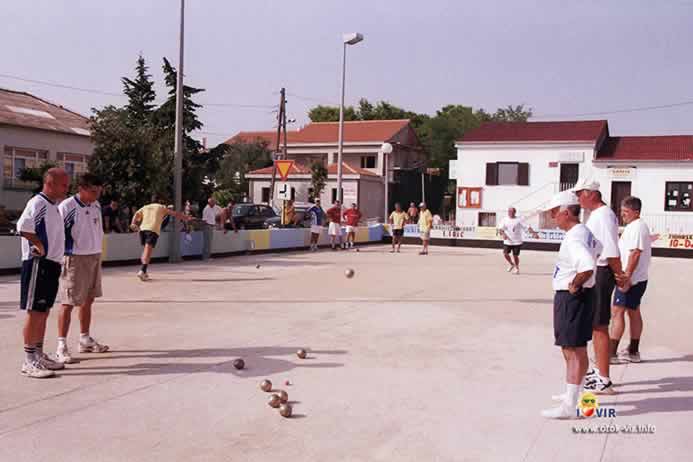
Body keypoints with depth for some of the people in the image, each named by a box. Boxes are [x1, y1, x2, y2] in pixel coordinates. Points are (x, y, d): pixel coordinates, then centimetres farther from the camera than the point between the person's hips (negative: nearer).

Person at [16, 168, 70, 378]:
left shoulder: (53, 206, 16)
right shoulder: (38, 203, -14)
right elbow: (23, 227, -28)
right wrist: (40, 247, -17)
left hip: (51, 265, 9)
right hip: (38, 264, -9)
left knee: (43, 312, 14)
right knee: (34, 312, -4)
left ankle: (39, 355, 23)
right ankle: (29, 361, 2)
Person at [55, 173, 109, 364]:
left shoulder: (96, 206, 8)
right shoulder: (67, 206, -14)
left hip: (95, 257, 7)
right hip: (75, 259, -7)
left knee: (88, 300, 15)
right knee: (68, 303, -3)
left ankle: (85, 340, 27)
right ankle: (62, 346, 3)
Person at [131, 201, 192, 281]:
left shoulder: (145, 207, 29)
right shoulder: (162, 207, 20)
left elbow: (136, 215, 13)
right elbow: (175, 214, 17)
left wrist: (133, 224, 4)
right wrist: (186, 217, 20)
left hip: (142, 228, 4)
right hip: (153, 229, -4)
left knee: (146, 249, 18)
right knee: (148, 250, -12)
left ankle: (144, 271, 12)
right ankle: (142, 271, -27)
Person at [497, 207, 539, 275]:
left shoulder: (519, 220, -2)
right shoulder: (505, 220, 4)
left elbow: (527, 227, -7)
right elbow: (500, 229, -4)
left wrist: (534, 233, -19)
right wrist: (503, 234, -24)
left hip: (517, 242, -3)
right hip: (507, 241, 3)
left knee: (515, 255, 0)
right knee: (505, 253, -6)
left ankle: (517, 269, 22)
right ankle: (512, 264, 23)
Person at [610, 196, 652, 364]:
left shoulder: (637, 228, -16)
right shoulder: (634, 227, 17)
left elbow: (635, 254, -23)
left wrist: (626, 278, -24)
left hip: (631, 279, -11)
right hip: (636, 279, 11)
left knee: (617, 311, -9)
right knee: (633, 312, 13)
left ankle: (611, 352, -8)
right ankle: (633, 352, 20)